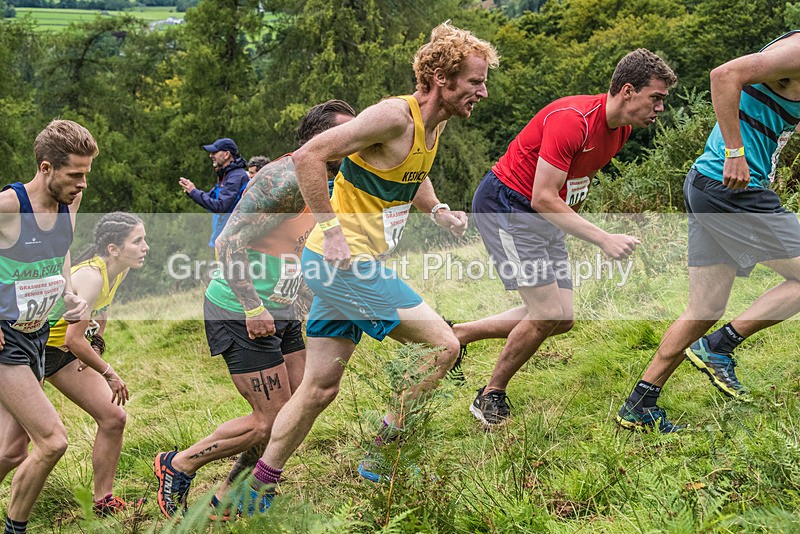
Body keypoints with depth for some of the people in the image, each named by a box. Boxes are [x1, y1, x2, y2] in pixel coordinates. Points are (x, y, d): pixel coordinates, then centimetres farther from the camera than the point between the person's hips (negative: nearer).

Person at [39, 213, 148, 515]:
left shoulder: (119, 271, -4)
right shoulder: (91, 275, -30)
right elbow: (74, 340, -31)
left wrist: (96, 343, 7)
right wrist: (109, 374, -20)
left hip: (69, 351, 8)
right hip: (36, 347, -8)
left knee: (113, 418, 2)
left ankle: (103, 501, 9)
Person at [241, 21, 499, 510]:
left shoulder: (436, 124, 10)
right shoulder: (395, 115, -19)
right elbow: (309, 156, -21)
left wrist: (437, 210, 10)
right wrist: (331, 229, -22)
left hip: (342, 267, 9)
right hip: (346, 262, -9)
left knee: (320, 389, 12)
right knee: (443, 345, -6)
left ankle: (257, 492, 20)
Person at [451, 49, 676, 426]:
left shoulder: (621, 128, 2)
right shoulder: (573, 120, -26)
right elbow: (543, 198, -28)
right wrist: (603, 239, -31)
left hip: (546, 215, 9)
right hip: (504, 205, -9)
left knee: (561, 319, 4)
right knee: (548, 312, -14)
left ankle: (456, 335, 16)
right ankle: (491, 397, 6)